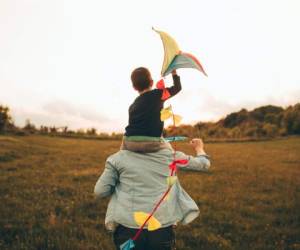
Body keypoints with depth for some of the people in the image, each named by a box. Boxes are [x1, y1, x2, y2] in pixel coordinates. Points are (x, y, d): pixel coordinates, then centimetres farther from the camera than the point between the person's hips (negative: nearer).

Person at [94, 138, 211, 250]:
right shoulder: (170, 156, 1)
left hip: (127, 229, 0)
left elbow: (100, 192, -1)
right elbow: (204, 164, 16)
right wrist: (199, 148, 37)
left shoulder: (119, 158, -3)